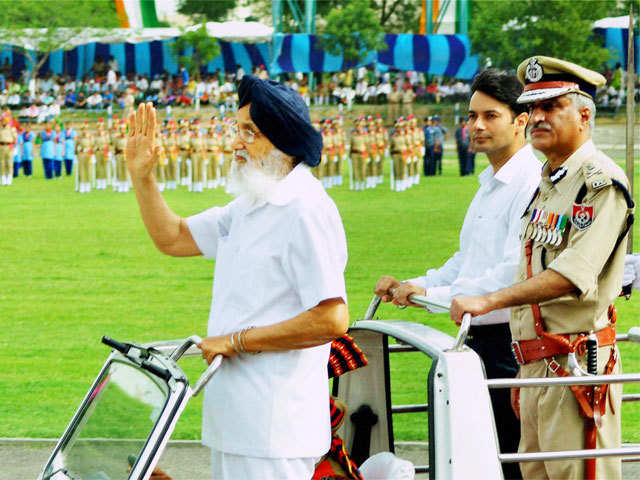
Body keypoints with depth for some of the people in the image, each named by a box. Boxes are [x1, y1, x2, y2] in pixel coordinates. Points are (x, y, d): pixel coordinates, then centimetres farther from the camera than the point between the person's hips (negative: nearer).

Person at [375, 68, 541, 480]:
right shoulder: (489, 185, 18)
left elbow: (515, 271, -23)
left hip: (509, 339, -10)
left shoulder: (532, 183, -14)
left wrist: (434, 294, -21)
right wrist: (411, 287, 12)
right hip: (479, 337, 10)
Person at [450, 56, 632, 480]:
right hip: (536, 364, 9)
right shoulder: (546, 187, 20)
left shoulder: (602, 183, -10)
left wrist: (490, 301, -28)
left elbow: (572, 275, -22)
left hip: (577, 365, -9)